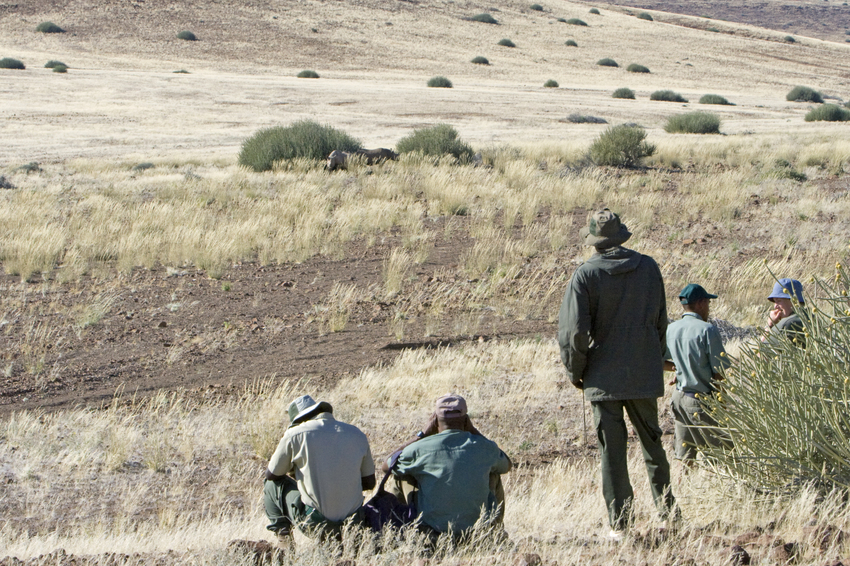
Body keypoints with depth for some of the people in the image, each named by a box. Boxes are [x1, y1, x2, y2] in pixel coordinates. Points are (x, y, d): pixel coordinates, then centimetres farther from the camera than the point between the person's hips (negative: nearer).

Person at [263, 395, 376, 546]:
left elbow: (272, 475, 7)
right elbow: (369, 482, 11)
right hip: (351, 521, 5)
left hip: (314, 522, -5)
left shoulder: (295, 434, -8)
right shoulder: (357, 434, 4)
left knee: (272, 484, 20)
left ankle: (283, 534, 10)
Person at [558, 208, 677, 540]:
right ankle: (667, 510, 20)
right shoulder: (648, 268, 1)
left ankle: (619, 524, 4)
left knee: (612, 450, 2)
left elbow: (573, 331, -12)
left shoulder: (586, 275, -11)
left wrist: (575, 371, 2)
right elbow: (661, 321, 9)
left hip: (603, 378, -3)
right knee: (652, 442, 17)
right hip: (645, 375, 3)